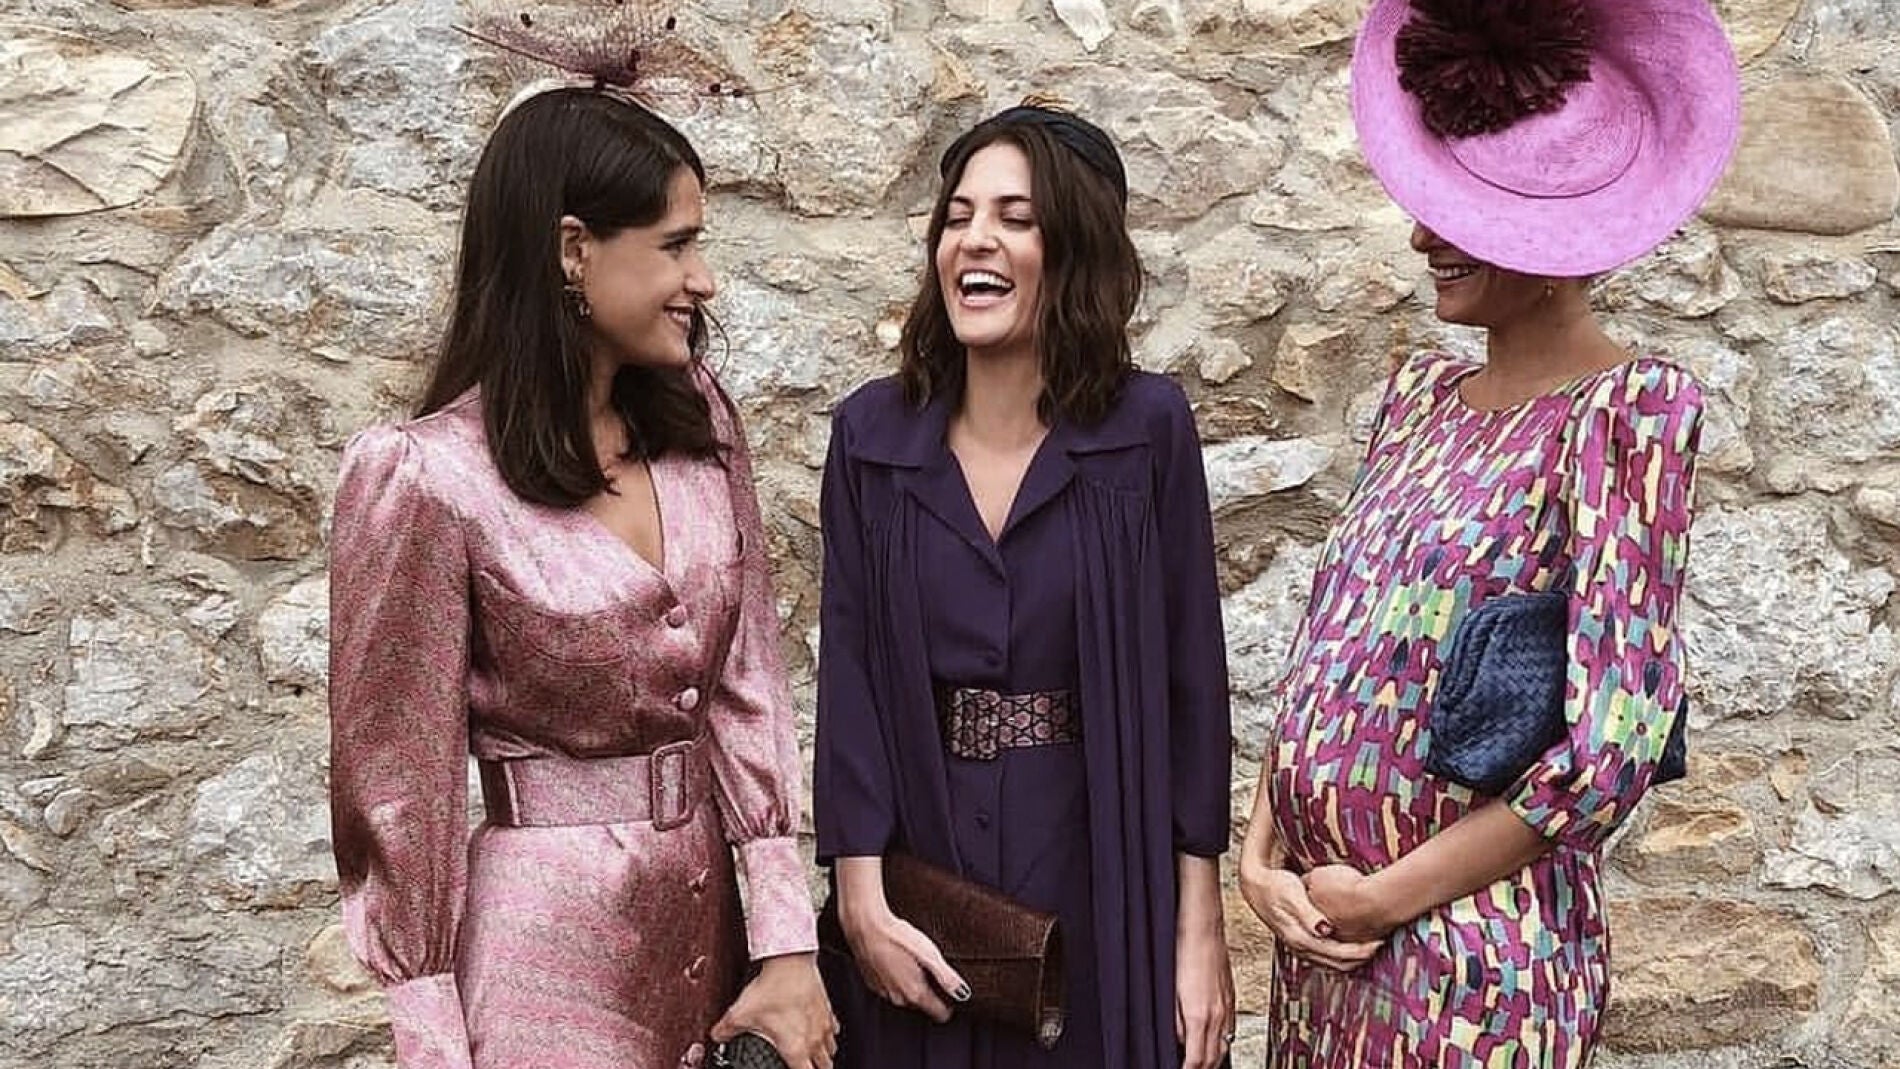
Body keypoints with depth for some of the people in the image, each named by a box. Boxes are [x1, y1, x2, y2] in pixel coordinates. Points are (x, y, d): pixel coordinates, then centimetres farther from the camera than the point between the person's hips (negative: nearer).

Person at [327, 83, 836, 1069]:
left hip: (706, 913, 6)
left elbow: (746, 682, -2)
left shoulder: (698, 420, 0)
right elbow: (398, 779, -11)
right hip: (549, 934, -6)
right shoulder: (427, 477, -16)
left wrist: (786, 941, -8)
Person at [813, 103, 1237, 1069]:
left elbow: (1189, 677, -4)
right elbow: (847, 672, -3)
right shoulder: (873, 432, -1)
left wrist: (1200, 926, -6)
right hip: (920, 869, 1)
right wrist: (861, 898, -11)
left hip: (1101, 876, -1)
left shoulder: (1148, 428, -5)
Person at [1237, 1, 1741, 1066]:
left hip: (1470, 956, -6)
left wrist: (1384, 895, -13)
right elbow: (1328, 649, 9)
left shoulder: (1630, 407, -14)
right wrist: (1262, 854, -3)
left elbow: (1607, 751, -19)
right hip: (1322, 928, 6)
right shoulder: (1423, 391, 6)